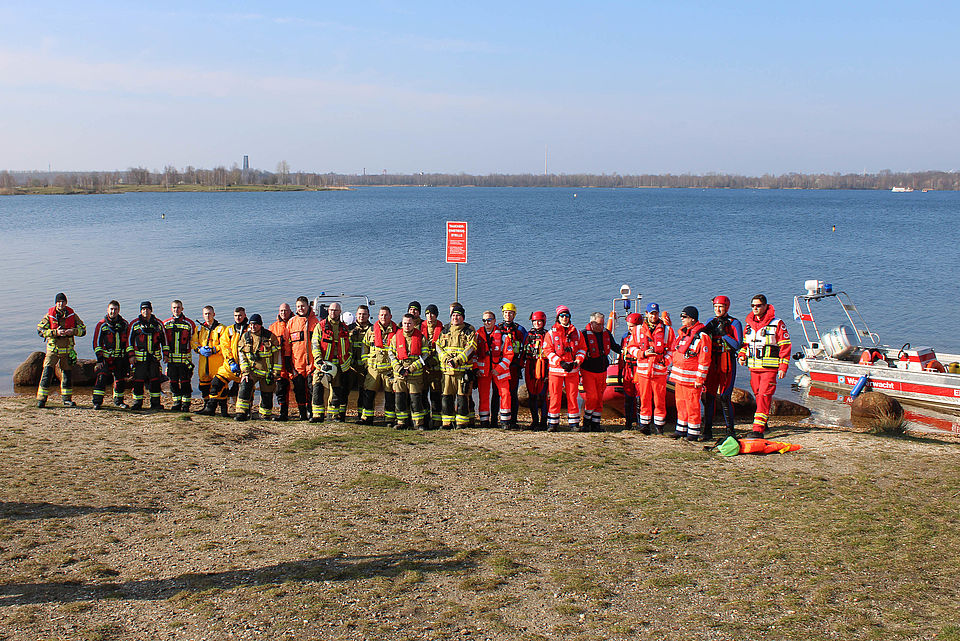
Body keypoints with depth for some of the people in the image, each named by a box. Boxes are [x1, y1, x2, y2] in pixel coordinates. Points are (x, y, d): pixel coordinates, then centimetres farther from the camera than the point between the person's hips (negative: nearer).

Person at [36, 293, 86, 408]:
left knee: (67, 374, 9)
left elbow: (83, 329, 4)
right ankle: (41, 399, -5)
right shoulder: (49, 315, -3)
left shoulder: (72, 315, 3)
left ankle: (67, 399, 21)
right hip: (53, 349, -2)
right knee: (47, 373, -10)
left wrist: (72, 331, -16)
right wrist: (55, 332, -21)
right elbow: (40, 330, -9)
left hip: (67, 350, 2)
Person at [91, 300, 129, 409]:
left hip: (120, 358, 3)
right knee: (101, 377, -17)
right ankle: (97, 402, -14)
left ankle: (118, 400, 28)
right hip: (106, 358, -3)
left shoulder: (124, 324, 7)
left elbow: (128, 342, 14)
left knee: (120, 380, 9)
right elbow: (97, 343, 0)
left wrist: (128, 357, 10)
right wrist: (100, 358, -8)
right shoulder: (101, 325, 0)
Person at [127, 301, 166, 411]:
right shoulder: (135, 324, 3)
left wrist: (165, 354, 9)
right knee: (138, 381, 0)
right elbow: (130, 340, 5)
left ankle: (155, 403, 10)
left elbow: (164, 339, 15)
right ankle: (137, 403, 10)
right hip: (140, 357, -2)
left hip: (154, 357, 2)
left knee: (155, 380, 3)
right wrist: (131, 355, -2)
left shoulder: (158, 324, 8)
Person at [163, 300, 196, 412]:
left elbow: (193, 340, 9)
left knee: (185, 382, -3)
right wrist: (165, 354, 9)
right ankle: (177, 403, 18)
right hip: (171, 359, 3)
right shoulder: (166, 323, 8)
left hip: (185, 359, -3)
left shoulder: (189, 323, 1)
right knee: (173, 382, 7)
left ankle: (186, 405, 4)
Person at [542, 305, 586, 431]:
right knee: (555, 396, -2)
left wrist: (578, 360, -4)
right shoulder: (551, 333, 3)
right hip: (556, 369, -2)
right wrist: (560, 362, -13)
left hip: (573, 369, 2)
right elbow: (547, 351, -2)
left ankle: (574, 422, 10)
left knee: (572, 396, 3)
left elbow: (582, 348, 13)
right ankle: (553, 422, 5)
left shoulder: (576, 332, 11)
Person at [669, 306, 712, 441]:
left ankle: (693, 432, 6)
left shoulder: (702, 336, -12)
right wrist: (673, 371, 20)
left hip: (692, 378, -8)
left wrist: (700, 379, -16)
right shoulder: (682, 333, 14)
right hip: (678, 376, 8)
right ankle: (681, 429, 22)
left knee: (692, 405, -3)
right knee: (681, 403, 13)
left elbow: (704, 360, -14)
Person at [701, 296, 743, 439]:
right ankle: (708, 430, 4)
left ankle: (730, 429, 7)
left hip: (727, 363, -4)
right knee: (708, 395, -1)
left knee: (724, 397, -7)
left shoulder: (734, 323, 0)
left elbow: (738, 345, -9)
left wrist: (723, 333, -14)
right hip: (711, 362, 4)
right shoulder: (711, 322, 13)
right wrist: (706, 330, -7)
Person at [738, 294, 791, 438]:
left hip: (770, 368, -6)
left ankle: (758, 429, -15)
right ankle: (763, 424, 29)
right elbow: (745, 343, 25)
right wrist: (742, 355, 5)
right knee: (758, 396, 13)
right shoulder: (749, 324, 12)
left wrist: (783, 366, -9)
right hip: (753, 367, 6)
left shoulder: (777, 324, -5)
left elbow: (785, 345, -4)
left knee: (764, 396, -12)